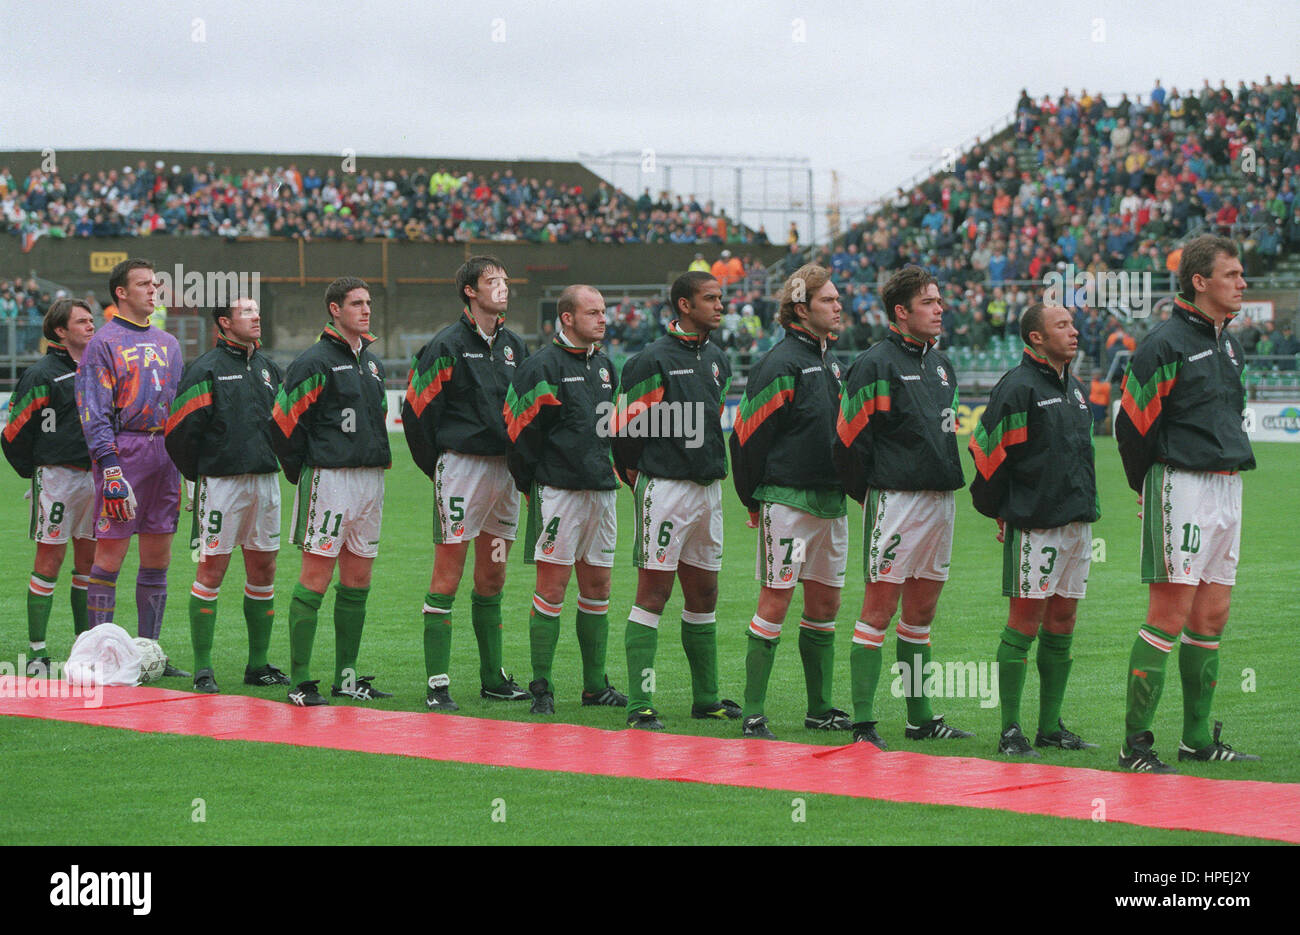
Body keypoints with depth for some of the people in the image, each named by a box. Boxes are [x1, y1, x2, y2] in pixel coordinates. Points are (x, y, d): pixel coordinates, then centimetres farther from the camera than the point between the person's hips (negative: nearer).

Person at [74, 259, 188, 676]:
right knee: (110, 554, -6)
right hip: (123, 450, -6)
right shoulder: (104, 342, -2)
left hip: (165, 454, 6)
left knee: (158, 558, 7)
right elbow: (93, 411, -9)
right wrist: (109, 467, -18)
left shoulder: (167, 343, 18)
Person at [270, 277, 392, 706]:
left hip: (370, 478, 8)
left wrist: (378, 459, 16)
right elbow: (284, 420, -10)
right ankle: (300, 682, -6)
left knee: (358, 581, 9)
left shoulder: (373, 362, 16)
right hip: (329, 478, -8)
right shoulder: (316, 361, -9)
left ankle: (347, 677, 17)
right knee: (316, 578, -8)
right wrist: (301, 472, -5)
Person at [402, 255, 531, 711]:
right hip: (463, 464, -6)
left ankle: (493, 677, 21)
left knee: (493, 578, 13)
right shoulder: (448, 345, -7)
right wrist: (438, 466, -3)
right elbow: (416, 409, -7)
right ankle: (437, 684, -5)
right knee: (447, 576, -6)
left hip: (506, 468, 6)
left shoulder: (514, 346, 13)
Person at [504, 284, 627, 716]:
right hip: (558, 490, -7)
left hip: (602, 488, 7)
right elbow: (519, 430, -9)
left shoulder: (604, 365, 14)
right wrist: (530, 485, -6)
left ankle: (596, 685, 17)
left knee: (597, 587, 10)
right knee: (551, 588, -6)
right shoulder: (543, 367, -9)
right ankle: (542, 688, -1)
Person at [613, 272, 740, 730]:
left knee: (704, 594, 13)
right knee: (654, 592, -7)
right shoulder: (655, 361, -11)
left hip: (708, 488, 7)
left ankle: (706, 698, 23)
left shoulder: (716, 361, 13)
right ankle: (640, 705, -6)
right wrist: (638, 476, -2)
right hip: (665, 487, -7)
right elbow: (626, 426, -10)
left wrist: (710, 467, 17)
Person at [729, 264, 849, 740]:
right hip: (787, 499, -8)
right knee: (775, 600, -7)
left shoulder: (829, 360, 15)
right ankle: (753, 715, -3)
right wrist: (753, 500, -9)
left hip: (830, 500, 8)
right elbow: (748, 432, -13)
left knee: (825, 603, 11)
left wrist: (849, 488, 20)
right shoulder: (782, 363, -12)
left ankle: (821, 709, 20)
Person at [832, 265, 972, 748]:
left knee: (921, 612, 13)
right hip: (895, 499, -7)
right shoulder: (875, 364, -9)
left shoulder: (941, 365, 16)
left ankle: (921, 717, 19)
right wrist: (871, 496, -4)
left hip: (941, 500, 7)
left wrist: (948, 481, 18)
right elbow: (850, 438, -10)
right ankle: (863, 722, -5)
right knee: (879, 608, -6)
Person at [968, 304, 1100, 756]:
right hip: (1034, 527, -8)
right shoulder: (1018, 387, -10)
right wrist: (998, 512, -5)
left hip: (1078, 522, 8)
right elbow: (987, 450, -11)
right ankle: (1010, 731, -2)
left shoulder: (1073, 387, 17)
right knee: (1025, 621, -6)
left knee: (1062, 623, 10)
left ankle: (1051, 727, 16)